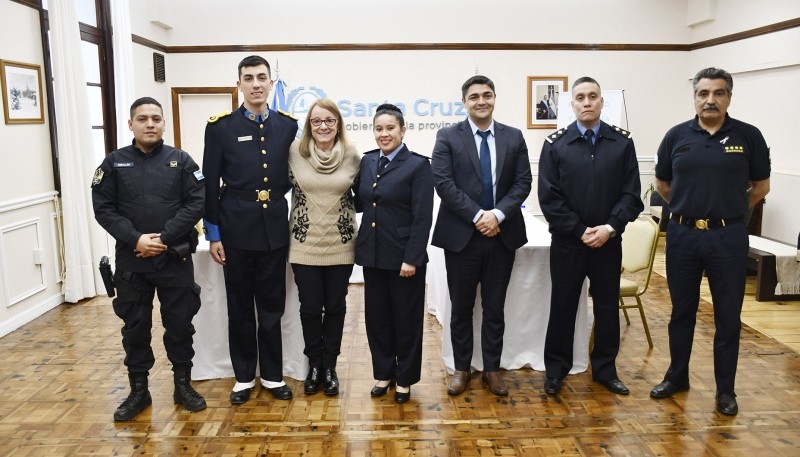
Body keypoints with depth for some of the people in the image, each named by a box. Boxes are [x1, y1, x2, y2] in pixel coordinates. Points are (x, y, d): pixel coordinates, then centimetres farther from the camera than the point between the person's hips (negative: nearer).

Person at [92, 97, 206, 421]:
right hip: (131, 260, 1)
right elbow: (103, 209, 0)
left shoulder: (181, 160, 2)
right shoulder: (114, 163, 4)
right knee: (135, 327, 10)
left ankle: (183, 385, 24)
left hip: (175, 258, -1)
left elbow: (196, 203, -5)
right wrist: (136, 239, -14)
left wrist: (164, 237, -14)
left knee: (180, 323, 7)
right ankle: (139, 390, 25)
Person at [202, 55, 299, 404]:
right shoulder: (220, 127, -2)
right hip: (236, 231, -1)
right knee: (240, 308, 10)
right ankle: (244, 376, 25)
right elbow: (210, 184, -2)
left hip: (275, 230, 2)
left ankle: (272, 375, 24)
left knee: (272, 307, 10)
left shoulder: (288, 125, 4)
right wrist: (213, 234, -4)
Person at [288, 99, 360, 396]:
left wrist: (344, 211, 3)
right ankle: (313, 364, 27)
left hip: (340, 244, 1)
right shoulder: (295, 152, -5)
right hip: (305, 245, 0)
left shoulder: (352, 155, -2)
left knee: (335, 306, 9)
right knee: (310, 307, 7)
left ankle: (329, 366, 26)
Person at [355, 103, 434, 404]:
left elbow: (422, 217, -13)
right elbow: (359, 203, 10)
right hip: (372, 253, 5)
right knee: (376, 317, 13)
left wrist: (411, 257, -17)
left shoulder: (418, 165, -9)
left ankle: (405, 378, 24)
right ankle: (383, 372, 30)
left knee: (406, 319, 8)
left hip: (403, 255, -5)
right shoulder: (367, 161, 8)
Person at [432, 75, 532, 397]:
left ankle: (492, 369, 25)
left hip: (502, 234, 2)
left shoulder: (513, 137, 7)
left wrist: (497, 214, -14)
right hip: (461, 234, -2)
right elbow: (443, 183, -10)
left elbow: (523, 183, 1)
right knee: (461, 308, 9)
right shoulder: (448, 137, -1)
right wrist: (477, 216, -16)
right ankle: (461, 368, 25)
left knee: (495, 308, 11)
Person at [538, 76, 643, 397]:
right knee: (562, 307, 8)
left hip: (608, 242, 2)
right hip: (567, 243, -1)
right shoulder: (555, 144, -2)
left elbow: (631, 193, -1)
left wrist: (610, 228, -13)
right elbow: (549, 198, -6)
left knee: (607, 307, 12)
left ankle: (605, 368, 29)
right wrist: (580, 231, -12)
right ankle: (556, 369, 23)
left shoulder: (622, 142, 2)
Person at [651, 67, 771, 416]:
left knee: (728, 316, 7)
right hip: (682, 235, 1)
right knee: (682, 311, 12)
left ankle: (725, 389, 20)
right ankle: (677, 376, 27)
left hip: (728, 237, -1)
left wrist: (729, 210, 12)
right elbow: (662, 183, 13)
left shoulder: (748, 136, -2)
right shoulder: (677, 136, 1)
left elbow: (761, 186, 9)